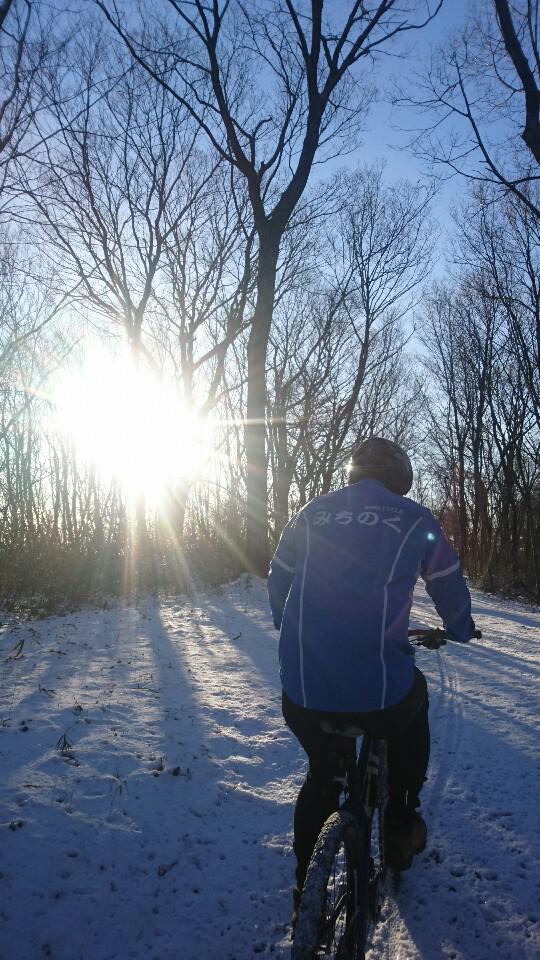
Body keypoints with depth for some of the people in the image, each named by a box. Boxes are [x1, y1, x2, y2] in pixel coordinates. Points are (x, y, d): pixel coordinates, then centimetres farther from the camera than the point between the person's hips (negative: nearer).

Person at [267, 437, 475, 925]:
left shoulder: (313, 512, 12)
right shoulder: (415, 519, 6)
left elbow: (278, 581, 22)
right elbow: (450, 586, 19)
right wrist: (460, 629, 41)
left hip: (303, 690, 2)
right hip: (379, 691, -2)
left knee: (323, 775, 30)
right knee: (413, 705, 34)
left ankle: (306, 894, 37)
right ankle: (400, 828, 39)